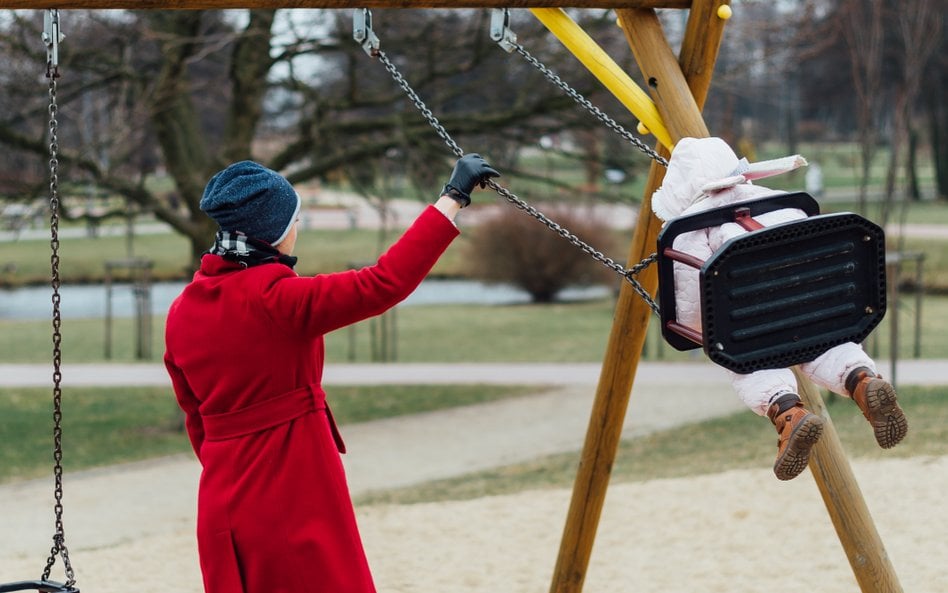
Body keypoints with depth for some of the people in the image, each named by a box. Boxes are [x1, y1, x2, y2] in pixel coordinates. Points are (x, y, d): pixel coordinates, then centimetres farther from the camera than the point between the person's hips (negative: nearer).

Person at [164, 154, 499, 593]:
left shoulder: (182, 312, 5)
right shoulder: (276, 299, -17)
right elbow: (386, 283, -20)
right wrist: (454, 197, -15)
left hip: (223, 499, 7)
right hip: (294, 491, -7)